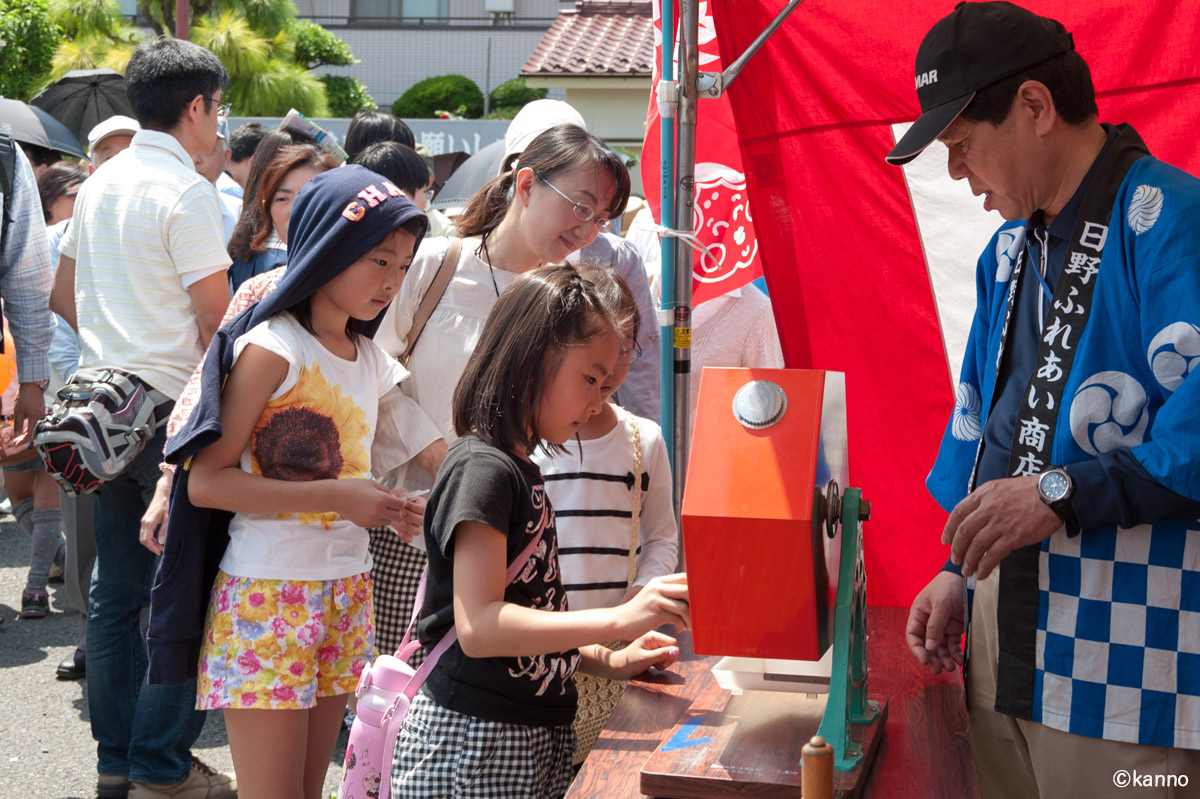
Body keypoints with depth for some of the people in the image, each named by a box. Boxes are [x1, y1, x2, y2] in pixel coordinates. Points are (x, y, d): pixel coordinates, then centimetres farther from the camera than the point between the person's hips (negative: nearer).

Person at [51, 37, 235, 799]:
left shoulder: (99, 185, 12)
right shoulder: (187, 192, -13)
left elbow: (64, 295, 21)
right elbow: (218, 320, -15)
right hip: (173, 407, -8)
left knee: (117, 586, 12)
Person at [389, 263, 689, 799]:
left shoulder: (521, 471, 15)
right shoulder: (482, 468, -15)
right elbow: (480, 627, -24)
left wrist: (606, 661, 9)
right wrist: (620, 619, -27)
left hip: (537, 736, 9)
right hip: (472, 740, -9)